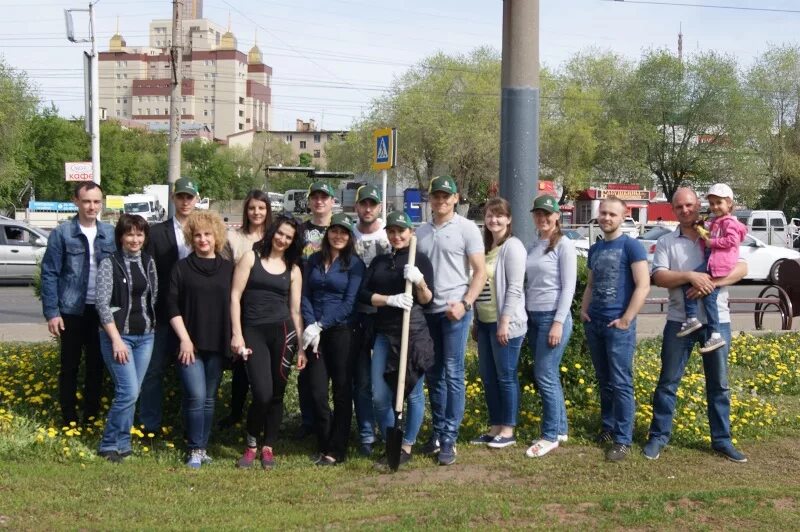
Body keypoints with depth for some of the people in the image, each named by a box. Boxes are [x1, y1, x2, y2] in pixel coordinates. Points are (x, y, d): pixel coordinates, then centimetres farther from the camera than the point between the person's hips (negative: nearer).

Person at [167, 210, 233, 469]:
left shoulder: (228, 268, 7)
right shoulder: (182, 267, 1)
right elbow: (172, 306, -2)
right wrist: (184, 338, -9)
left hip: (217, 344, 3)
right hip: (190, 343, -2)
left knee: (209, 399, 8)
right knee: (196, 396, -11)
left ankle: (203, 447, 17)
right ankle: (195, 450, -2)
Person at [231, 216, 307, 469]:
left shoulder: (293, 269, 11)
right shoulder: (251, 258, 4)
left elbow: (295, 309, 12)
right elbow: (235, 296, 0)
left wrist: (301, 346, 9)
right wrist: (237, 334, -8)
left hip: (283, 332, 3)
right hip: (253, 332, -3)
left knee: (277, 394, 4)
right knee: (262, 394, -12)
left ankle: (268, 447, 20)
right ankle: (251, 445, 12)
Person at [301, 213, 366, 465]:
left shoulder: (354, 264, -1)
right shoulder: (314, 260, 11)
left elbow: (350, 302, -8)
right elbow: (305, 295, 5)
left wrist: (321, 325, -13)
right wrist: (311, 325, -10)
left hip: (341, 332, -3)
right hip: (315, 333, 3)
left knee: (342, 392, 1)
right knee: (317, 392, 2)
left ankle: (336, 451, 9)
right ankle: (324, 446, 16)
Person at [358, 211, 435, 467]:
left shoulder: (420, 260, 1)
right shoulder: (379, 261, 13)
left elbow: (427, 300, -2)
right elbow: (363, 293, 3)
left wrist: (420, 282, -21)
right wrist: (391, 299, -12)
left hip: (414, 333, -4)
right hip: (384, 333, 4)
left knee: (413, 392, 3)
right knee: (379, 396, 2)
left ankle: (407, 447, 16)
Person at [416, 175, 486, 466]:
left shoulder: (466, 228, -2)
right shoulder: (421, 232, 13)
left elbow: (480, 272, -5)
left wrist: (465, 303, -16)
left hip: (455, 310, -5)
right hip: (427, 310, 5)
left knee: (452, 374, -5)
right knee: (433, 374, 11)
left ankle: (449, 439, -1)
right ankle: (437, 432, 21)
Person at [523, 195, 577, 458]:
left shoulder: (564, 245, -7)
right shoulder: (533, 247, 12)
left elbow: (568, 287, -11)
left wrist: (558, 322, -16)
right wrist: (526, 315, 10)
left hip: (553, 316, -7)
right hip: (533, 317, 7)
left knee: (545, 376, -8)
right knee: (547, 376, 10)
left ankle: (550, 435, 1)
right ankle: (560, 429, 20)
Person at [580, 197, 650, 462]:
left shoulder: (631, 246, -7)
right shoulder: (595, 249, 14)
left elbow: (643, 285, -13)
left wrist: (626, 319, -16)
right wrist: (584, 310, 7)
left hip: (618, 325, -7)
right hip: (594, 323, 7)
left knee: (621, 383, -6)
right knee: (603, 380, 14)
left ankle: (623, 440, -2)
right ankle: (607, 428, 25)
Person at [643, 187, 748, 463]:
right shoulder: (666, 242, 4)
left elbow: (742, 268, -5)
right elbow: (659, 277, -7)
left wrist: (711, 283, -19)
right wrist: (690, 277, -22)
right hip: (680, 321, 0)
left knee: (719, 383, 8)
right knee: (668, 381, 4)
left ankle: (722, 439, 17)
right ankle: (658, 436, 13)